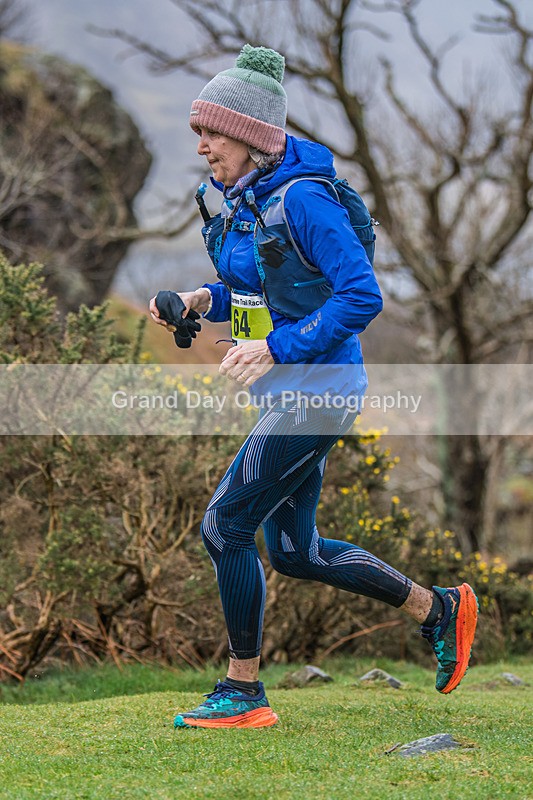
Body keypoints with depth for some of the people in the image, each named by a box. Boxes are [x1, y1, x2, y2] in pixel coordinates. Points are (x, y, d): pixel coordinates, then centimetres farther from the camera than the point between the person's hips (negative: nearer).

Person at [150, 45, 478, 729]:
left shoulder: (302, 198, -19)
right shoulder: (241, 201, 9)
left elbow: (361, 296, -22)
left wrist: (275, 347, -26)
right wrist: (204, 301, 3)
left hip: (317, 390, -10)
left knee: (224, 525, -8)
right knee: (294, 551, 14)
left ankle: (243, 693, 4)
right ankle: (438, 608, 28)